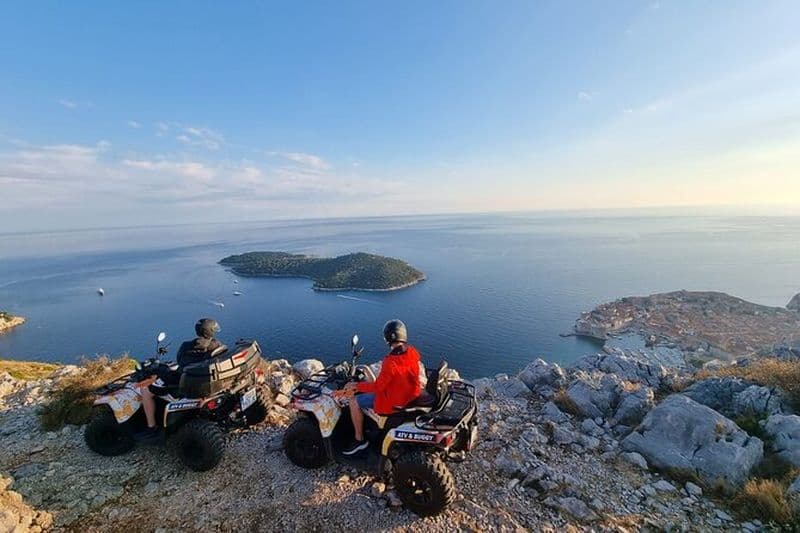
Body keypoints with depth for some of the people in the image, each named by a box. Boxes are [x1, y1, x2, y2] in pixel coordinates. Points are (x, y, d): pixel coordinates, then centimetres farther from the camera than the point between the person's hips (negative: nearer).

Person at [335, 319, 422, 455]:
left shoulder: (390, 362, -32)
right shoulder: (413, 352, -11)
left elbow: (377, 387, -22)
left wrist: (355, 386, -9)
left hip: (394, 402, -8)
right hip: (410, 393, 8)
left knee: (354, 401, 2)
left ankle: (359, 440, 16)